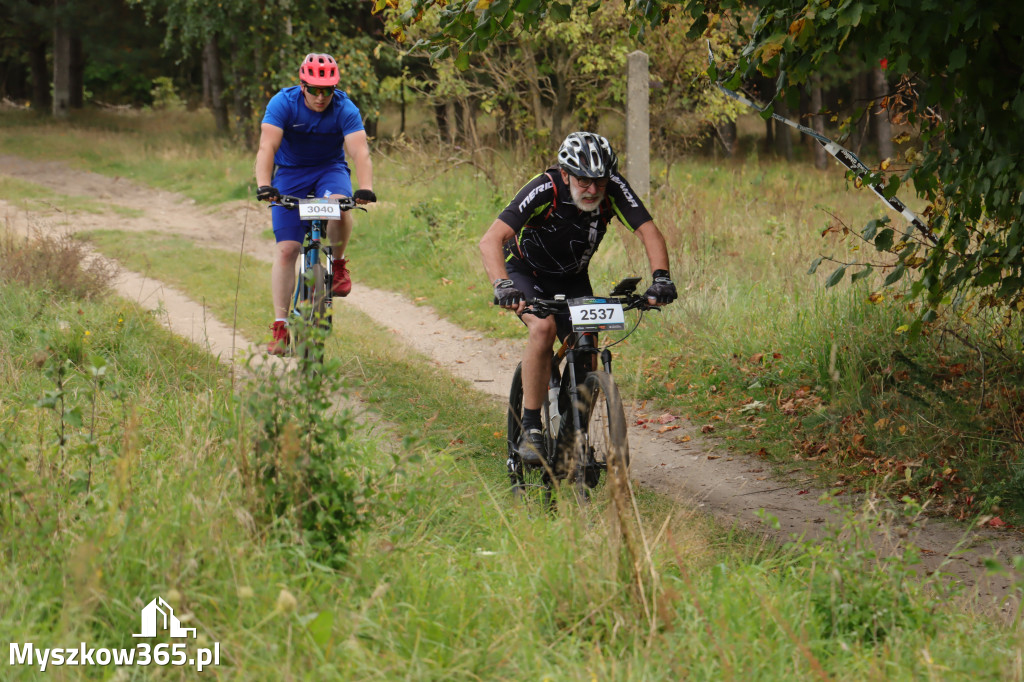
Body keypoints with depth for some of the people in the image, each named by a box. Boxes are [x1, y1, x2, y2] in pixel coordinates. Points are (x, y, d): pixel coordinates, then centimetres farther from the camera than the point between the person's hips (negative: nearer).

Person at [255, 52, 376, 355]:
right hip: (291, 174, 0)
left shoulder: (345, 109, -19)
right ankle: (280, 325, -5)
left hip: (330, 170, 0)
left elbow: (360, 151, -30)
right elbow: (267, 147, -30)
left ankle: (338, 263, -8)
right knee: (286, 249, -10)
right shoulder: (283, 103, -20)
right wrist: (264, 186, -46)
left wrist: (365, 188, -48)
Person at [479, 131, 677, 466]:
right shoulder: (544, 191, -35)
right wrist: (502, 286, -59)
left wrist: (661, 278, -46)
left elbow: (649, 232, -27)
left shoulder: (614, 189, -25)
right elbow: (490, 241, -42)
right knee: (544, 328, -31)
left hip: (572, 277, 4)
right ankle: (530, 429, -23)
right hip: (527, 271, -4)